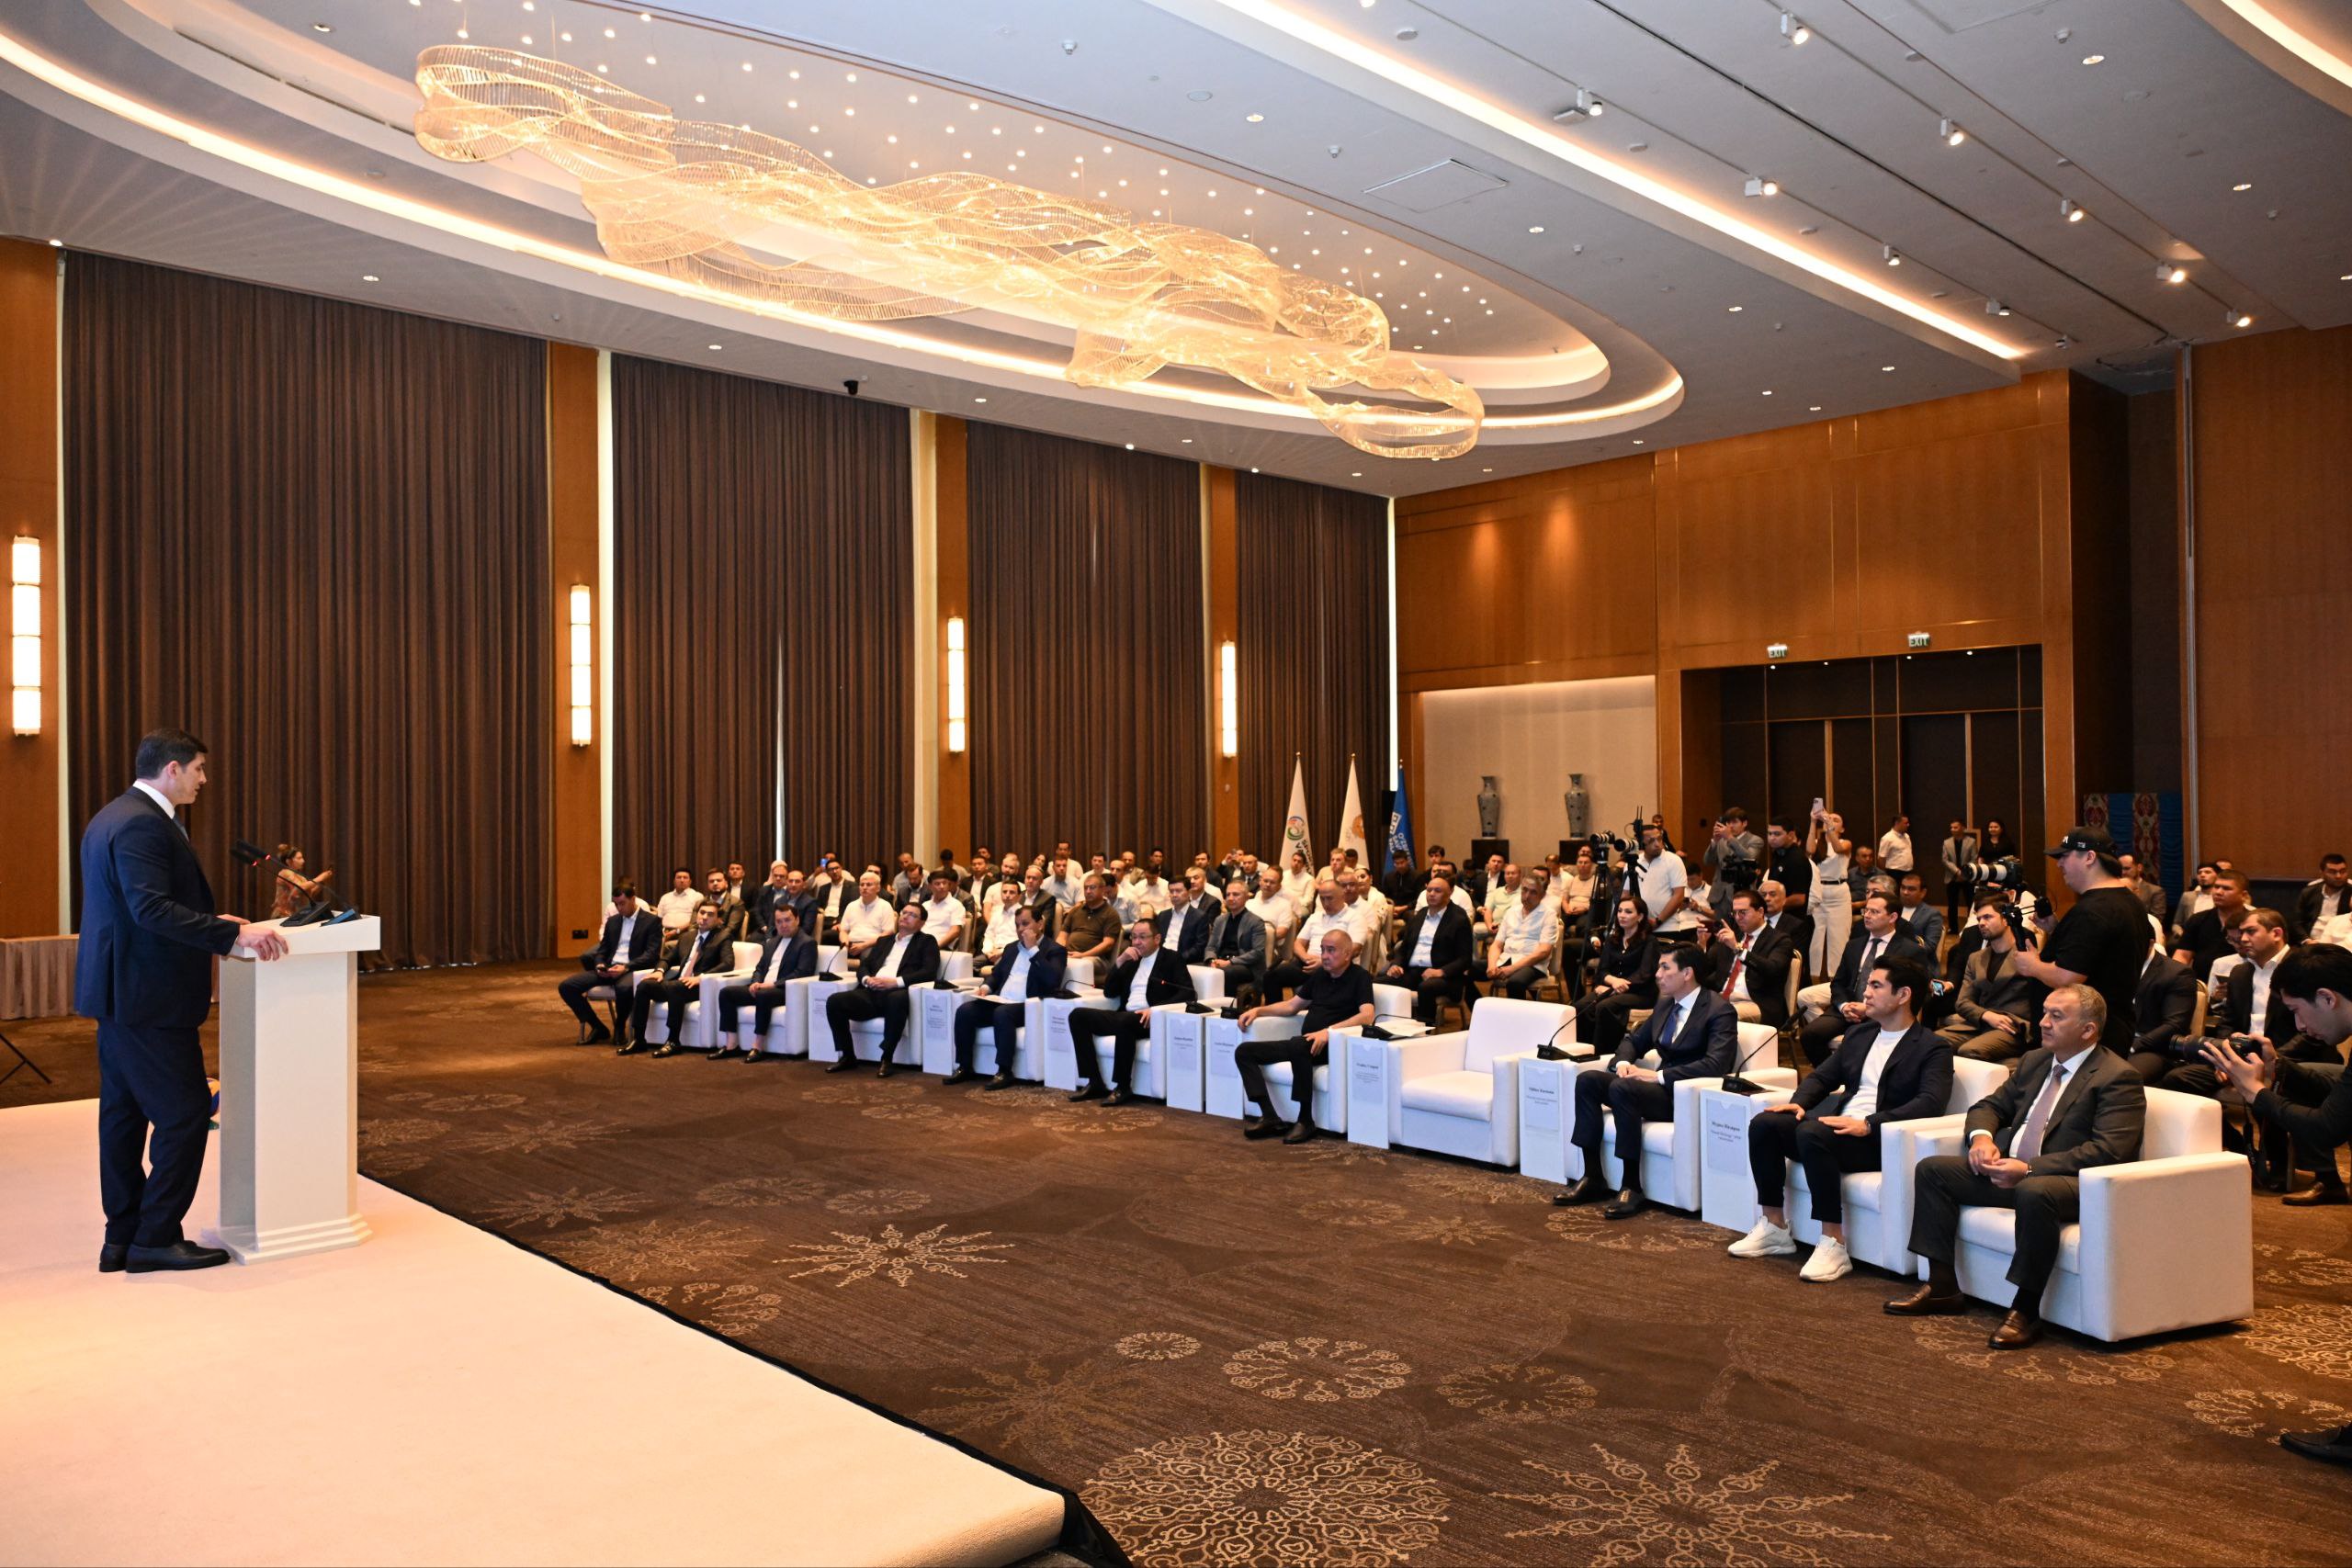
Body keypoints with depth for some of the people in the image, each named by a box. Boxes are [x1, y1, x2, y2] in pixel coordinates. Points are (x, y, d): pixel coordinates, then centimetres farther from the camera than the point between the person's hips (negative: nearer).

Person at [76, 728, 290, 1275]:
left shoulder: (112, 817, 15)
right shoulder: (142, 824, -18)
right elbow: (152, 909, -27)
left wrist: (210, 921, 16)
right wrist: (235, 934, -29)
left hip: (119, 993, 11)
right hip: (149, 998, -11)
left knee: (123, 1113, 14)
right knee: (185, 1112, -4)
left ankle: (123, 1238, 21)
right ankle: (156, 1238, 2)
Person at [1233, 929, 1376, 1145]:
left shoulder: (1359, 977, -3)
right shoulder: (1319, 975, 19)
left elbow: (1367, 1015, -19)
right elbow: (1292, 1006, 26)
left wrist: (1329, 1031, -32)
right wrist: (1259, 1010, 10)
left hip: (1331, 1046, -8)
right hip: (1303, 1044, 8)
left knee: (1298, 1045, -40)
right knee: (1244, 1051, -6)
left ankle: (1306, 1120, -28)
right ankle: (1269, 1117, -18)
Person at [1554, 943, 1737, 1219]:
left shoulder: (1720, 1011, -10)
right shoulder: (1665, 1004, 15)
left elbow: (1715, 1065, -23)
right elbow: (1635, 1041, 24)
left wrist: (1658, 1076, -24)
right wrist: (1623, 1062, 0)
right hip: (1661, 1086, 8)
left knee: (1622, 1089, -32)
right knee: (1587, 1080, -11)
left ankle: (1632, 1188, -26)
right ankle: (1592, 1179, -9)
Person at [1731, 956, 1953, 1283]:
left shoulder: (1933, 1049, -1)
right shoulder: (1858, 1034, 21)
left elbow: (1931, 1102, -17)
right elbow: (1822, 1076, 22)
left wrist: (1868, 1124, -29)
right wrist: (1798, 1102, -2)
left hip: (1880, 1140, -7)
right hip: (1839, 1127, 7)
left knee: (1811, 1132, -35)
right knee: (1763, 1123, -15)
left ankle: (1833, 1245, -29)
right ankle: (1774, 1229, -5)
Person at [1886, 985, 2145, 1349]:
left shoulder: (2118, 1079, -9)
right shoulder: (2034, 1061, 16)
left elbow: (2107, 1151, -20)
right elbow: (1990, 1105, 23)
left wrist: (2029, 1169, -26)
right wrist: (1981, 1137, -3)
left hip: (2073, 1182, -8)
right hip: (2008, 1169, 8)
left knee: (2034, 1192, -40)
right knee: (1932, 1169, -3)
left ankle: (2026, 1311, -27)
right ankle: (1942, 1288, 0)